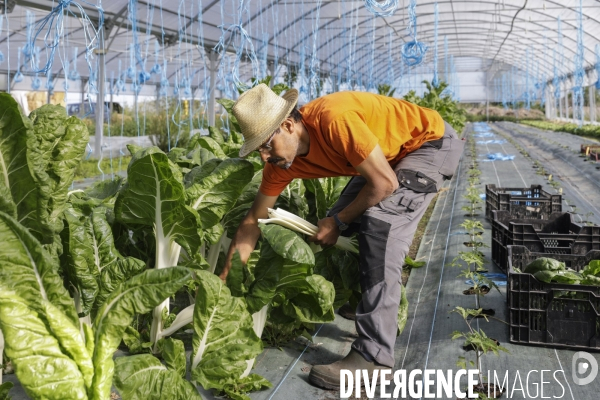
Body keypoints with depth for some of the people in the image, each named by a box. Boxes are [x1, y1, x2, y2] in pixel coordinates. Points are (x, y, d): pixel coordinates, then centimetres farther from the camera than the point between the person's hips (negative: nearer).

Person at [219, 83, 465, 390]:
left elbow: (385, 183, -28)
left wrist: (338, 222, -16)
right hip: (387, 155, 8)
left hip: (431, 142, -8)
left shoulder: (334, 119, -36)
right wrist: (223, 281, -1)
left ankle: (373, 355, -22)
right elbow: (252, 222, -2)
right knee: (343, 227, 4)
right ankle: (379, 314, 24)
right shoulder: (280, 162, -11)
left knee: (379, 224, -25)